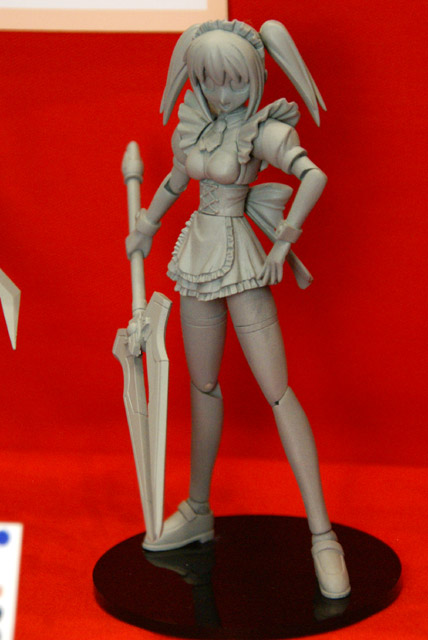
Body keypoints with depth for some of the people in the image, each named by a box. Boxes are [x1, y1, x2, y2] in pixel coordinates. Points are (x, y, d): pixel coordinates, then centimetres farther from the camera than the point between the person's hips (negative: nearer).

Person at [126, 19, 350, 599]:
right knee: (203, 385, 15)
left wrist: (282, 243, -25)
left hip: (242, 263, -6)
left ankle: (322, 535, -8)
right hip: (198, 256, 6)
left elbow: (314, 177, -33)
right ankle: (197, 512, 30)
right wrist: (147, 226, 33)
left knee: (277, 391, -10)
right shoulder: (193, 121, 5)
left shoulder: (262, 129, -15)